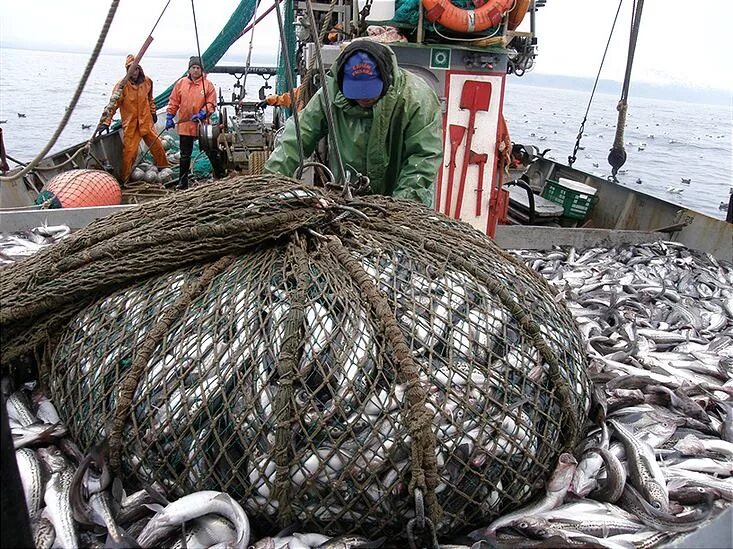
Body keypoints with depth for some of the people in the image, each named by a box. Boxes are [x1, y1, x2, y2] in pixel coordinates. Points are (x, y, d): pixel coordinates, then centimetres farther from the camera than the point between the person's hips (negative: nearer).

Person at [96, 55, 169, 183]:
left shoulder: (147, 81, 2)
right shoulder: (122, 85, -13)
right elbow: (112, 104, -15)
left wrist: (153, 112, 25)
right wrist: (105, 122, -21)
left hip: (146, 122, 4)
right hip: (130, 125, -4)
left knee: (157, 146, 12)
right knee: (129, 151, -5)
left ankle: (164, 168, 35)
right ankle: (124, 178, 8)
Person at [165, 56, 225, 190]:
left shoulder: (208, 85, -3)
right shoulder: (181, 83, 4)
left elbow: (211, 104, -6)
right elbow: (173, 102, 7)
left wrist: (202, 113, -21)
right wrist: (169, 116, 0)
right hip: (184, 125, 2)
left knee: (212, 153, 5)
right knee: (185, 155, 10)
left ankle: (221, 177, 19)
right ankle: (183, 182, 19)